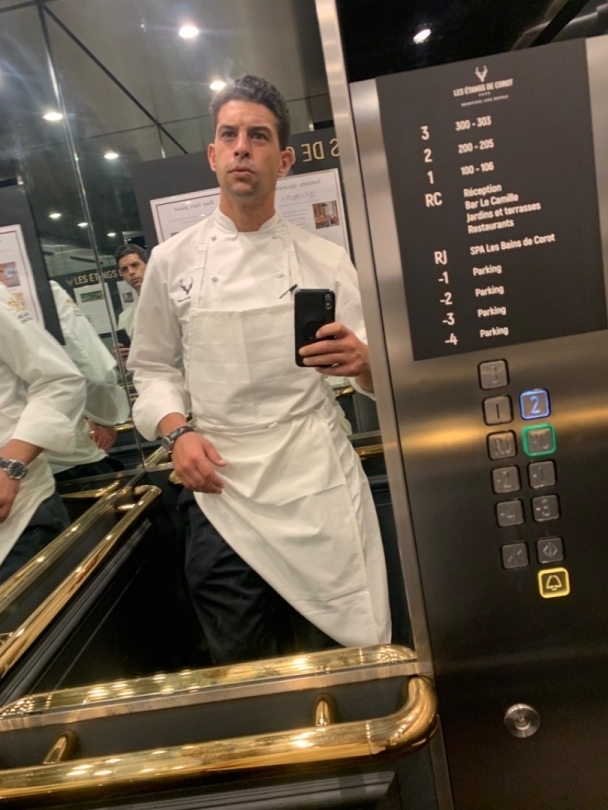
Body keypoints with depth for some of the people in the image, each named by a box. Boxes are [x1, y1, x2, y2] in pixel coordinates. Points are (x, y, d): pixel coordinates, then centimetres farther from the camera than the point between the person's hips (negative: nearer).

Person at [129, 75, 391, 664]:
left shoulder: (325, 260, 2)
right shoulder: (172, 260, 4)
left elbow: (376, 375, 3)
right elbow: (153, 367, 11)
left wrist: (362, 362, -20)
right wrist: (177, 431, -7)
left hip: (318, 482, 0)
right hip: (220, 488, 1)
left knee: (352, 650, 8)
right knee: (242, 668, 12)